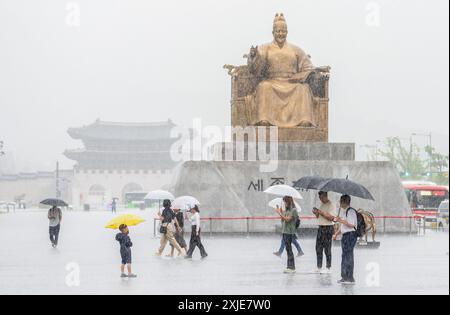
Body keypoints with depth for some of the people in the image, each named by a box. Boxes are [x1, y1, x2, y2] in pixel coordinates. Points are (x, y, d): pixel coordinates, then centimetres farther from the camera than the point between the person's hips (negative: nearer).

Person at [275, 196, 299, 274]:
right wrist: (281, 212, 8)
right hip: (285, 231, 8)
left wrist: (280, 213, -13)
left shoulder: (293, 210, -8)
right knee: (288, 250, 8)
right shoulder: (286, 210, 16)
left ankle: (292, 268, -6)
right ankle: (289, 267, 10)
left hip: (290, 232, -8)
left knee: (289, 250, -8)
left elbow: (287, 219, -17)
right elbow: (282, 221, 17)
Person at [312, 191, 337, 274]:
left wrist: (322, 213, -19)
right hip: (321, 228, 8)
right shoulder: (322, 205, 16)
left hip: (328, 228, -8)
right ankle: (319, 267, 13)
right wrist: (316, 213, 3)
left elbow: (331, 218, -18)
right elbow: (318, 216, 24)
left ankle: (328, 268, 0)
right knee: (318, 248, 7)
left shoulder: (331, 205, -9)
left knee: (327, 249, -5)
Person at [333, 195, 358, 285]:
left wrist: (341, 220, -19)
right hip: (345, 235, 10)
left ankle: (350, 278, -9)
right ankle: (344, 277, 14)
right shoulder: (343, 211, 19)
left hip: (351, 235, -10)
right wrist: (336, 234, 19)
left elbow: (351, 225, -19)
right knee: (344, 256, 10)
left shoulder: (351, 211, -11)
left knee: (348, 256, -10)